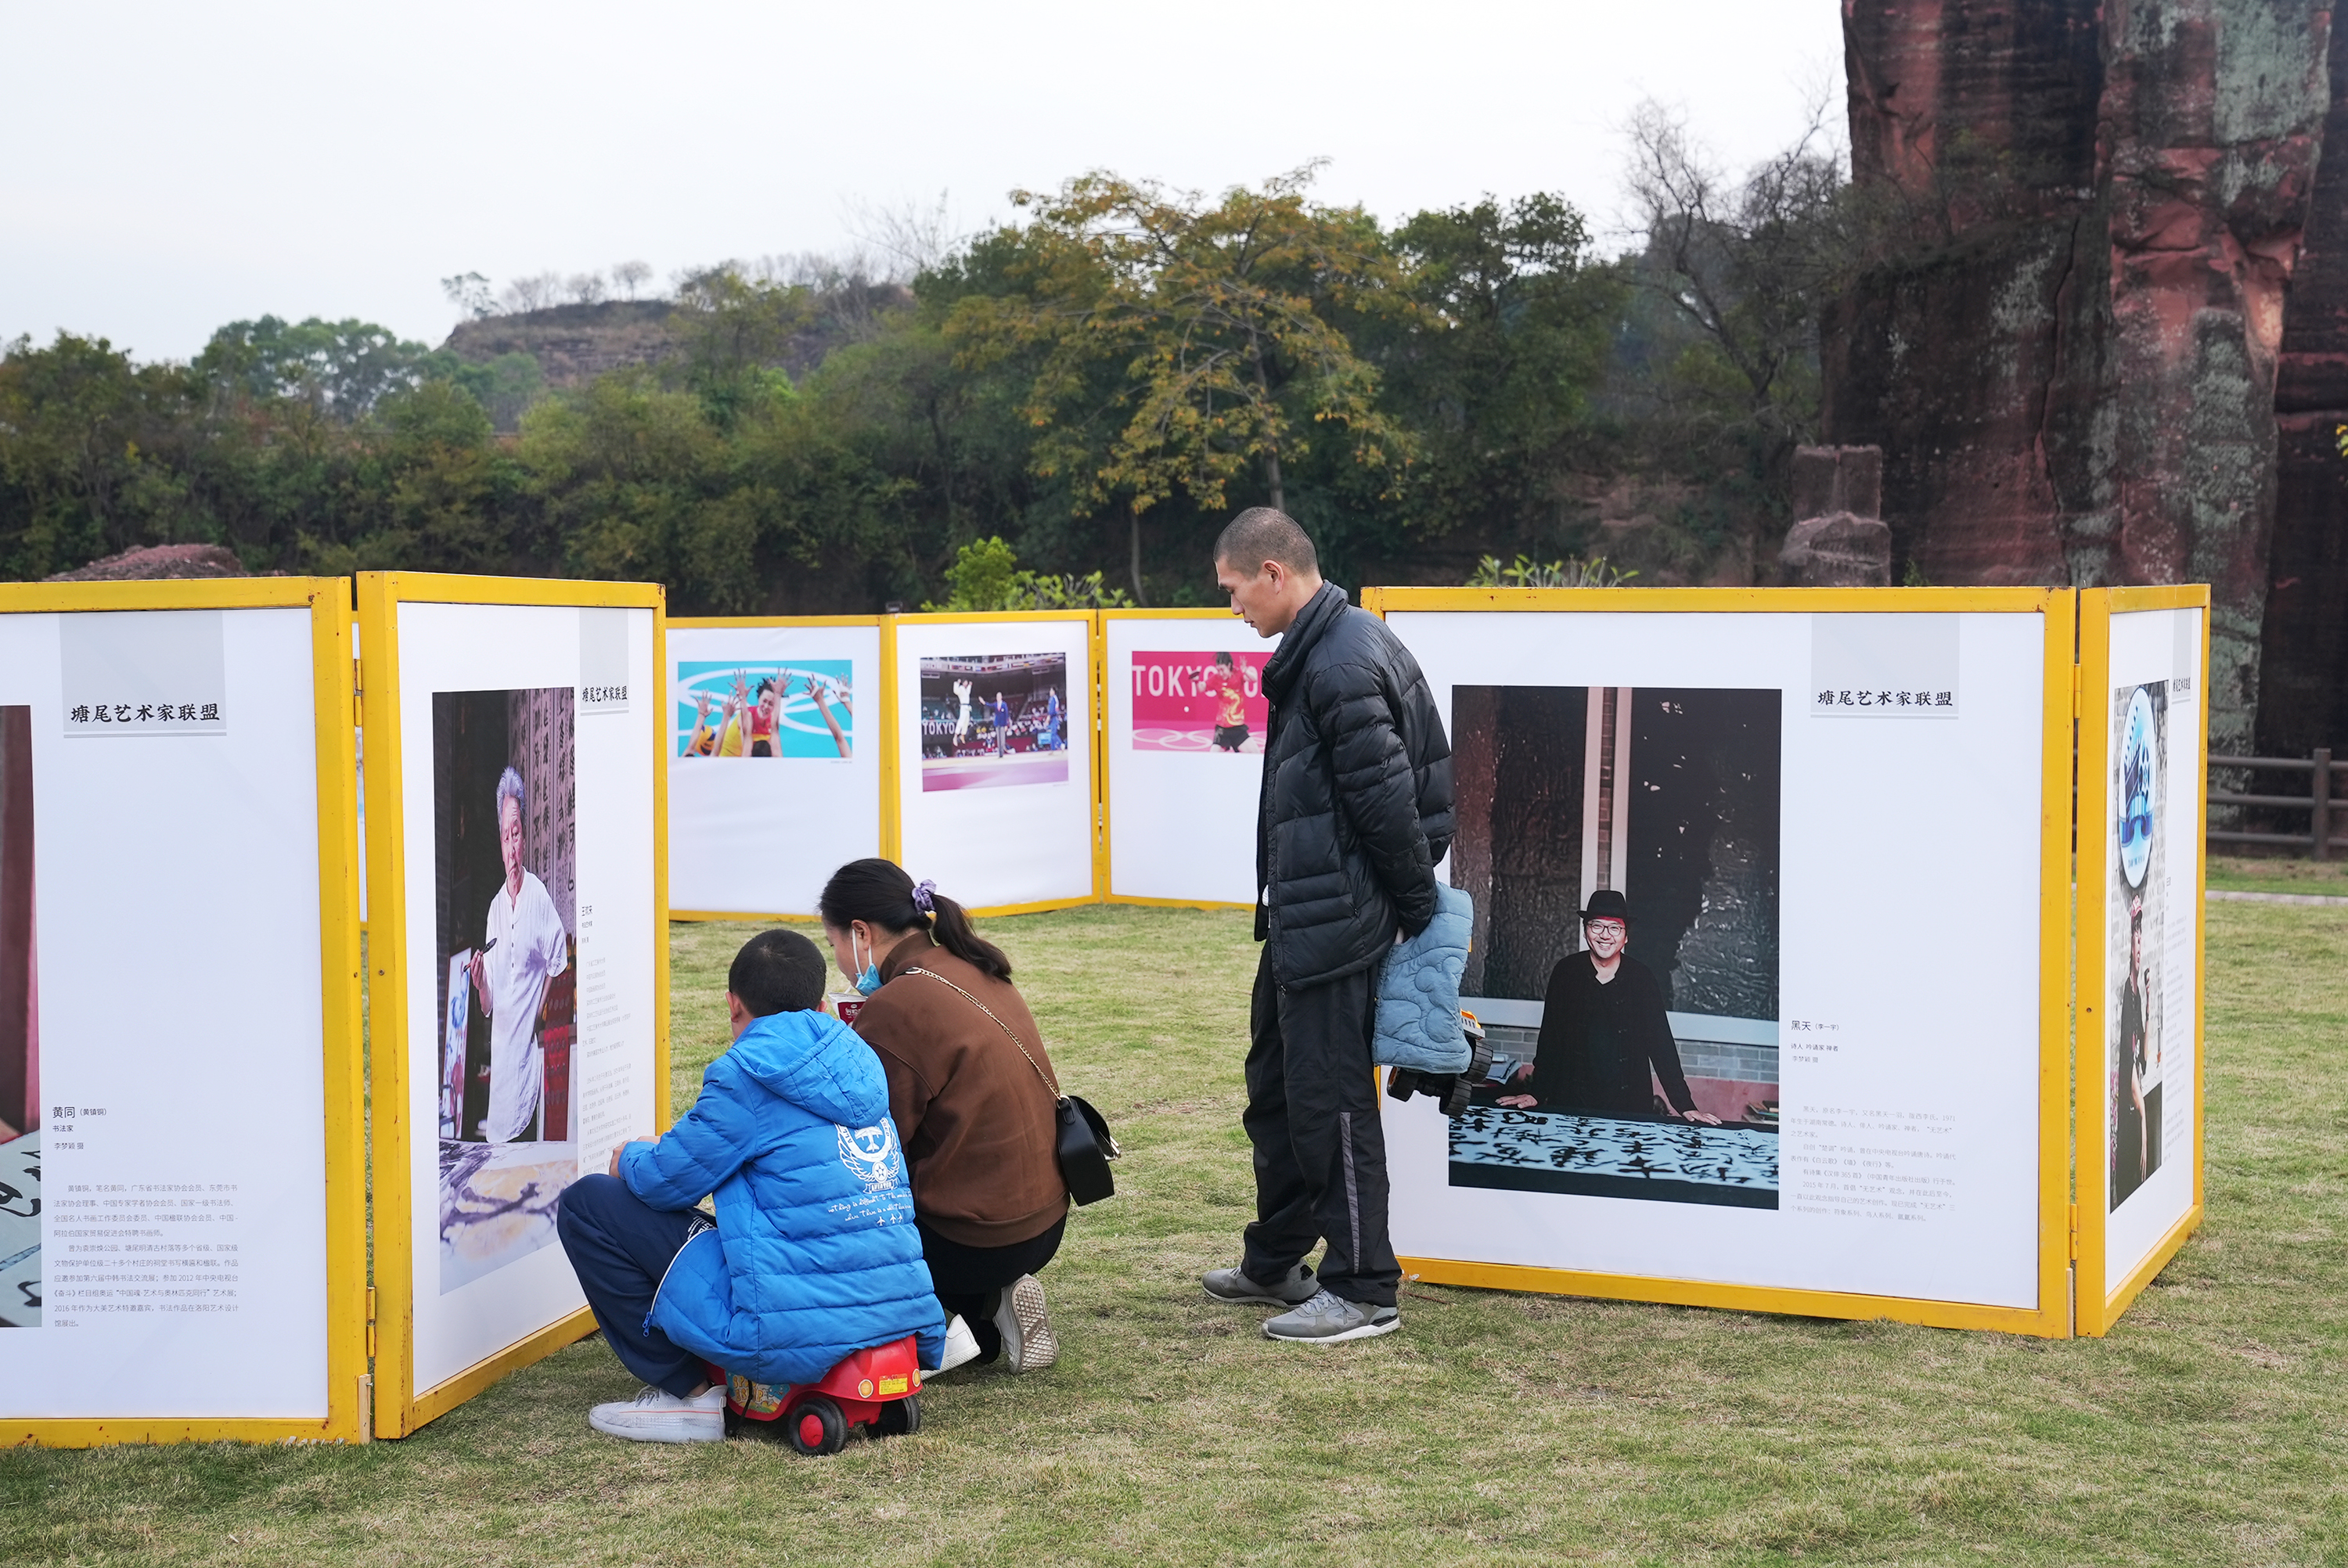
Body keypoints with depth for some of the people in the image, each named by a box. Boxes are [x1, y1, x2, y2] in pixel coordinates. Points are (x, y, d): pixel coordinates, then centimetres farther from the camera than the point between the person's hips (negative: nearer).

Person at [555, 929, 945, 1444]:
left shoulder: (748, 1074, -9)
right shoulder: (857, 1067, 13)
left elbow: (667, 1181, -3)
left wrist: (632, 1159, 21)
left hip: (798, 1336, -8)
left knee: (588, 1204, 3)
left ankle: (686, 1393, 5)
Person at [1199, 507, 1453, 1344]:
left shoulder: (1343, 666, -20)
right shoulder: (1322, 651, 13)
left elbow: (1387, 803, -21)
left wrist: (1418, 911, -13)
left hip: (1333, 925, -11)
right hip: (1299, 918, 11)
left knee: (1329, 1100, -3)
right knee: (1275, 1086, 20)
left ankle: (1363, 1290, 7)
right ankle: (1275, 1263, 33)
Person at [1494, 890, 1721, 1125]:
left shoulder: (1642, 978, -2)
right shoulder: (1566, 972, -2)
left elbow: (1661, 1044, -2)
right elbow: (1550, 1038, 0)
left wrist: (1686, 1106, -7)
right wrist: (1535, 1094, -9)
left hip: (1631, 1107, 0)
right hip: (1570, 1103, 0)